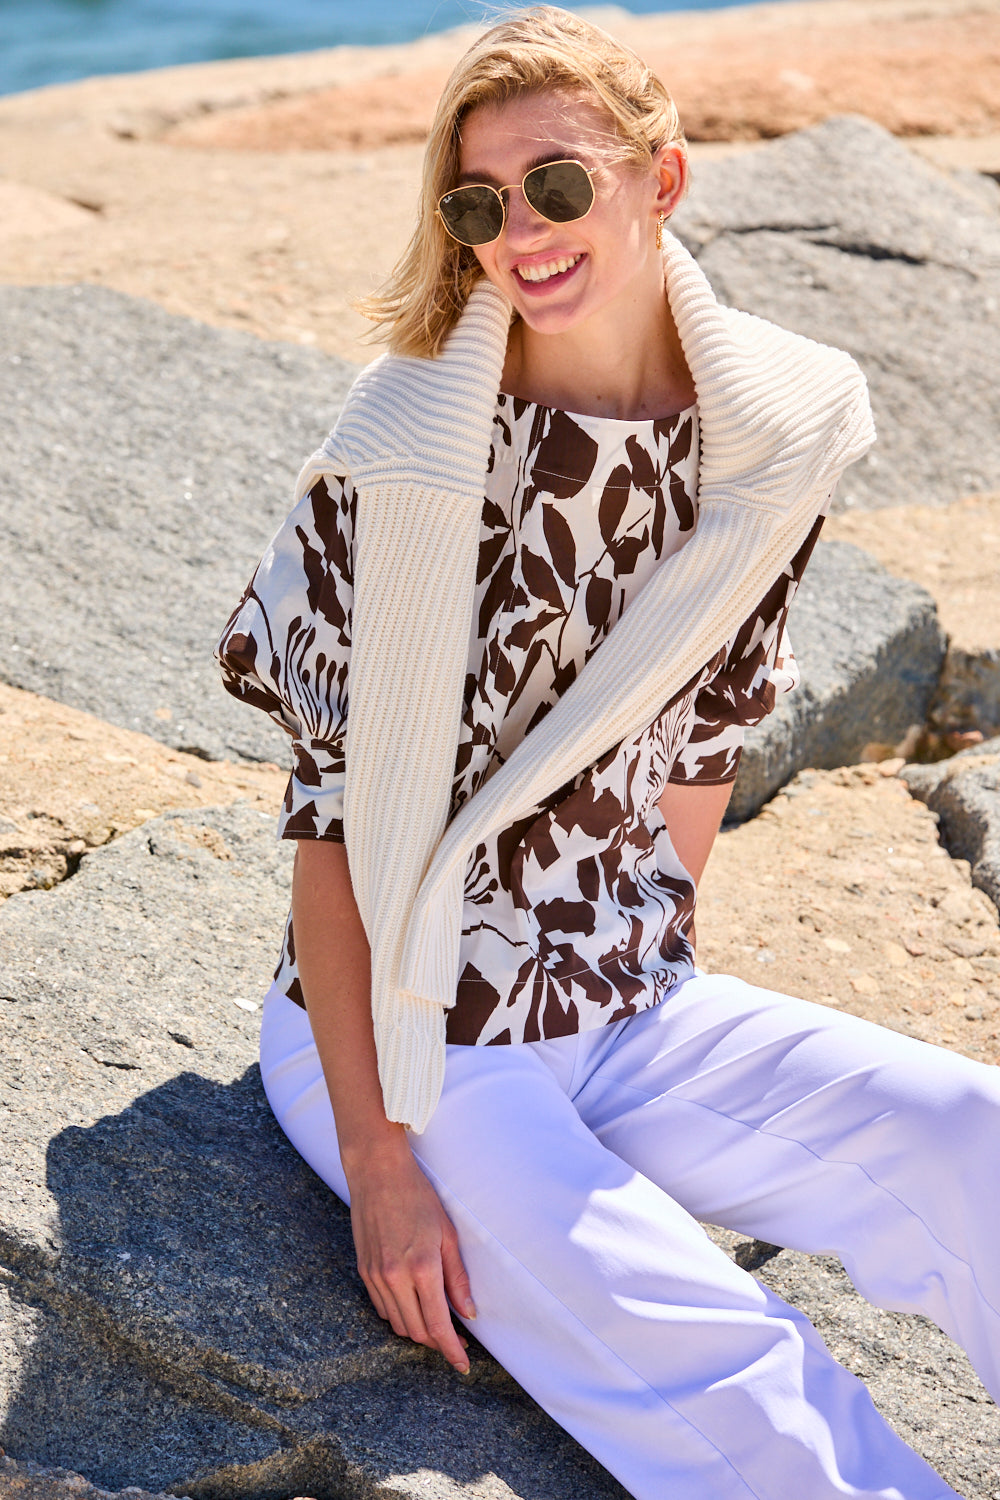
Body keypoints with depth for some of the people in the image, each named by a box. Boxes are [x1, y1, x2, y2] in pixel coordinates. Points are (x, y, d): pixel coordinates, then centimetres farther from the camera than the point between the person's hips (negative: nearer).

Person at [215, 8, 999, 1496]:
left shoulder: (769, 435, -3)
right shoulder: (406, 463, -17)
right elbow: (332, 818, -14)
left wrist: (655, 977, 12)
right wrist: (380, 1164, -15)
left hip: (626, 1008, 5)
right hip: (414, 1036, -4)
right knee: (713, 1369, -22)